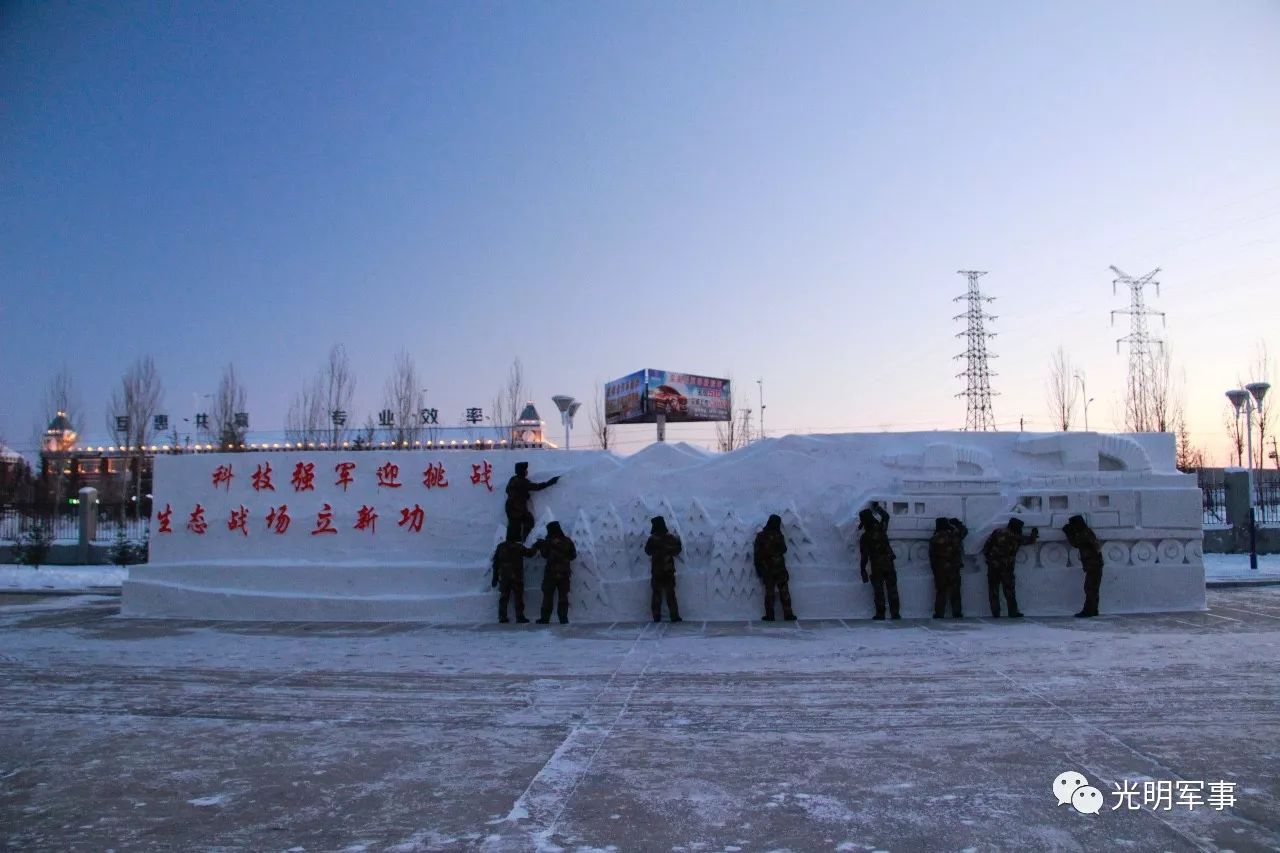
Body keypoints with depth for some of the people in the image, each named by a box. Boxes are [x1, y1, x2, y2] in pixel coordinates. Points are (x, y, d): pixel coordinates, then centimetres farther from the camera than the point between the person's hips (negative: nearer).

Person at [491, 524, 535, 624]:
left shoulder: (500, 546, 3)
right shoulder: (518, 547, -12)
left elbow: (495, 563, 6)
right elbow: (529, 553, 3)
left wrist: (495, 577, 13)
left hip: (503, 577, 4)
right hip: (516, 577, -4)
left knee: (503, 597, 9)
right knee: (518, 597, 2)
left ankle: (502, 617, 8)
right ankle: (519, 617, 1)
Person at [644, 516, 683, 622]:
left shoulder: (652, 539, -10)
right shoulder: (671, 538, -5)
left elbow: (648, 551, 5)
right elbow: (676, 552, 6)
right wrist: (677, 541, 21)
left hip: (656, 571, -1)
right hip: (669, 570, 1)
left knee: (656, 594, 6)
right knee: (671, 594, 6)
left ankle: (657, 617, 5)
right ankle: (674, 616, 3)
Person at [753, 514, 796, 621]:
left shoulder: (760, 536, 0)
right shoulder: (779, 535, -8)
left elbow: (757, 554, 1)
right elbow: (784, 550, 2)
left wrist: (758, 568, 8)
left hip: (766, 568, 2)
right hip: (779, 567, -2)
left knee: (769, 591, 6)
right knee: (784, 591, 3)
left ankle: (769, 615, 4)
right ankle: (788, 614, 2)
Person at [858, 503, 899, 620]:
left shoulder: (864, 538, -12)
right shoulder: (881, 529, -4)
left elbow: (864, 557, -12)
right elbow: (886, 516, 17)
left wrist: (863, 570, -5)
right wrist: (877, 507, 28)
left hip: (876, 568, -3)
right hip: (889, 565, 3)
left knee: (879, 592, 7)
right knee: (892, 590, 8)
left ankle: (880, 615, 11)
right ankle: (895, 614, 10)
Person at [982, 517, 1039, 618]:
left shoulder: (997, 531, 3)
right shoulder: (1017, 538, 2)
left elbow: (987, 545, -2)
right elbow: (1030, 540, 19)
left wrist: (986, 555, 8)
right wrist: (1035, 533, 38)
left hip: (993, 566, 1)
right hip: (1007, 568, -1)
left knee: (993, 590, 5)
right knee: (1009, 591, 9)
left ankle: (995, 613, 4)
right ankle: (1013, 612, 11)